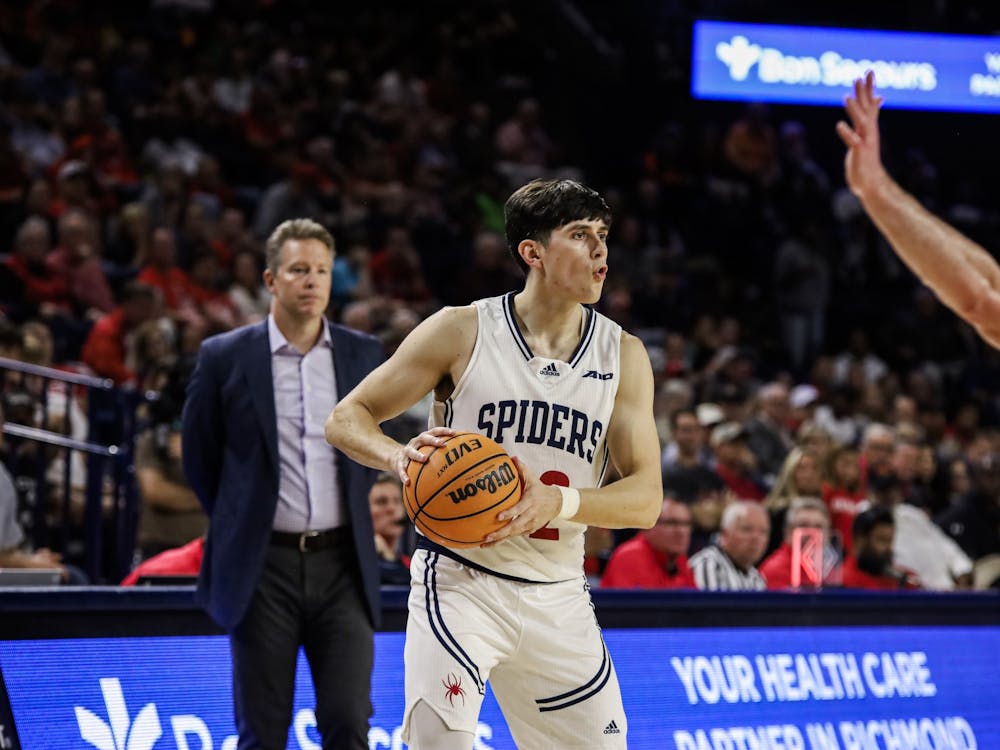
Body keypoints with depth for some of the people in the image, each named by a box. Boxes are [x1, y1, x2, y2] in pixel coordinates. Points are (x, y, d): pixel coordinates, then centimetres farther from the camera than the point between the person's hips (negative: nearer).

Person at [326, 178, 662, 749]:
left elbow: (646, 499, -3)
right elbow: (346, 419, 0)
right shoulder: (461, 331, -4)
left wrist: (557, 500, -23)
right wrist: (400, 457, -23)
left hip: (558, 596, 4)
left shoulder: (623, 355, 4)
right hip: (461, 581, -4)